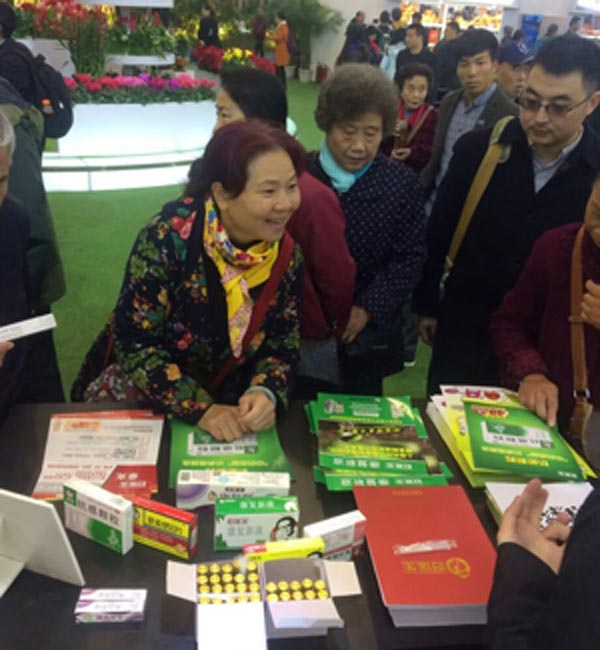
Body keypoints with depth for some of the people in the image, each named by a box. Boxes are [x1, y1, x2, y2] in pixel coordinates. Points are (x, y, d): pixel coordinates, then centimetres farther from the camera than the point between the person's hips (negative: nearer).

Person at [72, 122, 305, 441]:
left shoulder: (286, 256, -10)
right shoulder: (170, 237, -23)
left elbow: (282, 348, -3)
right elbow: (134, 342, -21)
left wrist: (265, 393, -24)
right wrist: (200, 409, -29)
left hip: (225, 403, 4)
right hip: (135, 396, -4)